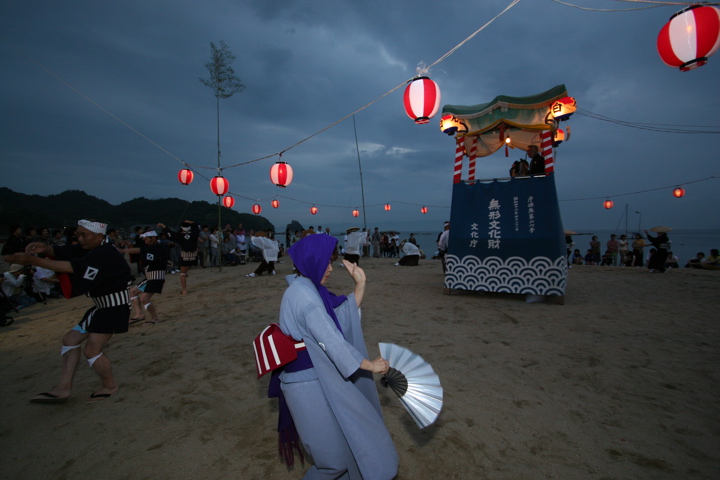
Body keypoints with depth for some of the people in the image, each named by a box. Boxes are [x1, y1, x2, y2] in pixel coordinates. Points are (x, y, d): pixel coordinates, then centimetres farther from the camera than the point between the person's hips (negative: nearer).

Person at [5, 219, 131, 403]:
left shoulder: (107, 254, -24)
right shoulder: (89, 249, 7)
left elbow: (74, 267, -32)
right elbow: (62, 252, -1)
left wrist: (35, 261, -32)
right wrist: (45, 249, -24)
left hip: (115, 308, -10)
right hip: (101, 307, 10)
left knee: (92, 350, -8)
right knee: (70, 339, 12)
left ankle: (110, 386, 15)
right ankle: (64, 388, 20)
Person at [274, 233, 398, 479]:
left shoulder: (309, 288, 5)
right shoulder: (304, 295, -24)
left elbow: (343, 316, 8)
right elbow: (331, 342, -24)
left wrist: (360, 285, -2)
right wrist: (371, 365, -14)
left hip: (318, 377, 9)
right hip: (310, 384, -9)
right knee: (337, 455, 10)